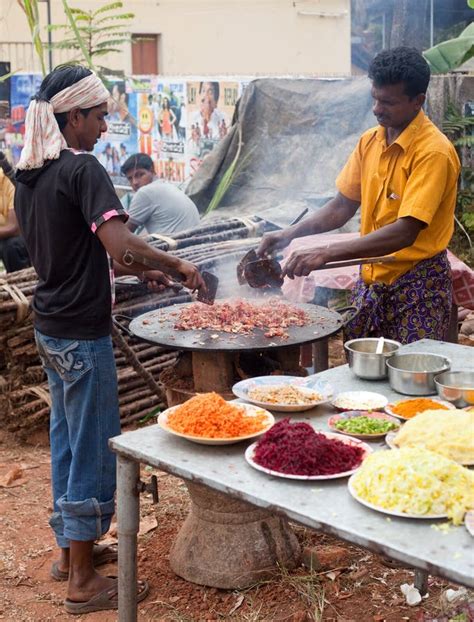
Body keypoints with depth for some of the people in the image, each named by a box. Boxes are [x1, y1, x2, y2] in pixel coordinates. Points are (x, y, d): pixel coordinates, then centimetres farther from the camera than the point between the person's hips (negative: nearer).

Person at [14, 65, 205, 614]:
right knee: (94, 447, 1)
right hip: (82, 334, -9)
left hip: (49, 327, 9)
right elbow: (118, 242, -29)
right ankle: (83, 581, 11)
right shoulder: (82, 169, -17)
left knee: (66, 439, 19)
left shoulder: (28, 175, 10)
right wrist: (177, 266, -14)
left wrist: (134, 269, 13)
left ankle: (70, 549, 33)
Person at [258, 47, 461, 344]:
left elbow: (405, 232, -26)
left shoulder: (434, 152, -18)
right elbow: (343, 206, 10)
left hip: (418, 286, -6)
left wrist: (327, 253, -31)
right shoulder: (370, 141, 5)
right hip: (371, 279, 6)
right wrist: (291, 234, -5)